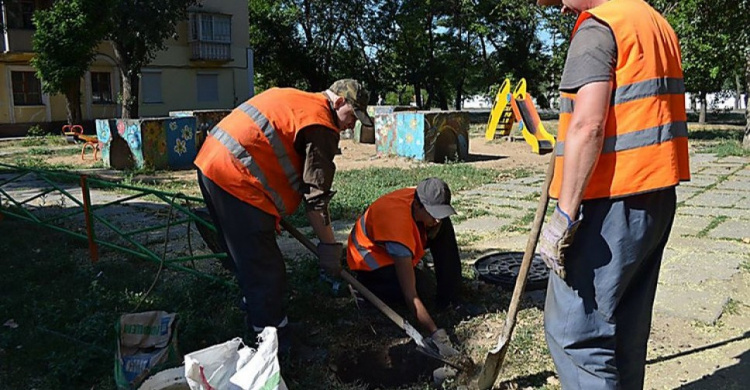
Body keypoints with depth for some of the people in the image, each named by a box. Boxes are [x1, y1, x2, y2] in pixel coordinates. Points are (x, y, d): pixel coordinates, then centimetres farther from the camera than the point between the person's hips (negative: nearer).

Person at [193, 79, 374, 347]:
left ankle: (257, 312, 44)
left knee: (248, 259, 26)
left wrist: (274, 214, 29)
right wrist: (329, 246, -4)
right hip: (236, 178, -11)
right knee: (266, 271, -1)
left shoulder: (291, 97, 20)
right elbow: (315, 196, -12)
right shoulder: (320, 126, -10)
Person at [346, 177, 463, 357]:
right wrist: (436, 334, -45)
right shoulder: (398, 223, -43)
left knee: (444, 225, -13)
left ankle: (450, 298, -8)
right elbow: (410, 294, -43)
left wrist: (436, 223, -24)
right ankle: (362, 284, -3)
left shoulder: (421, 198, -24)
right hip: (370, 254, -7)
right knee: (405, 287, -33)